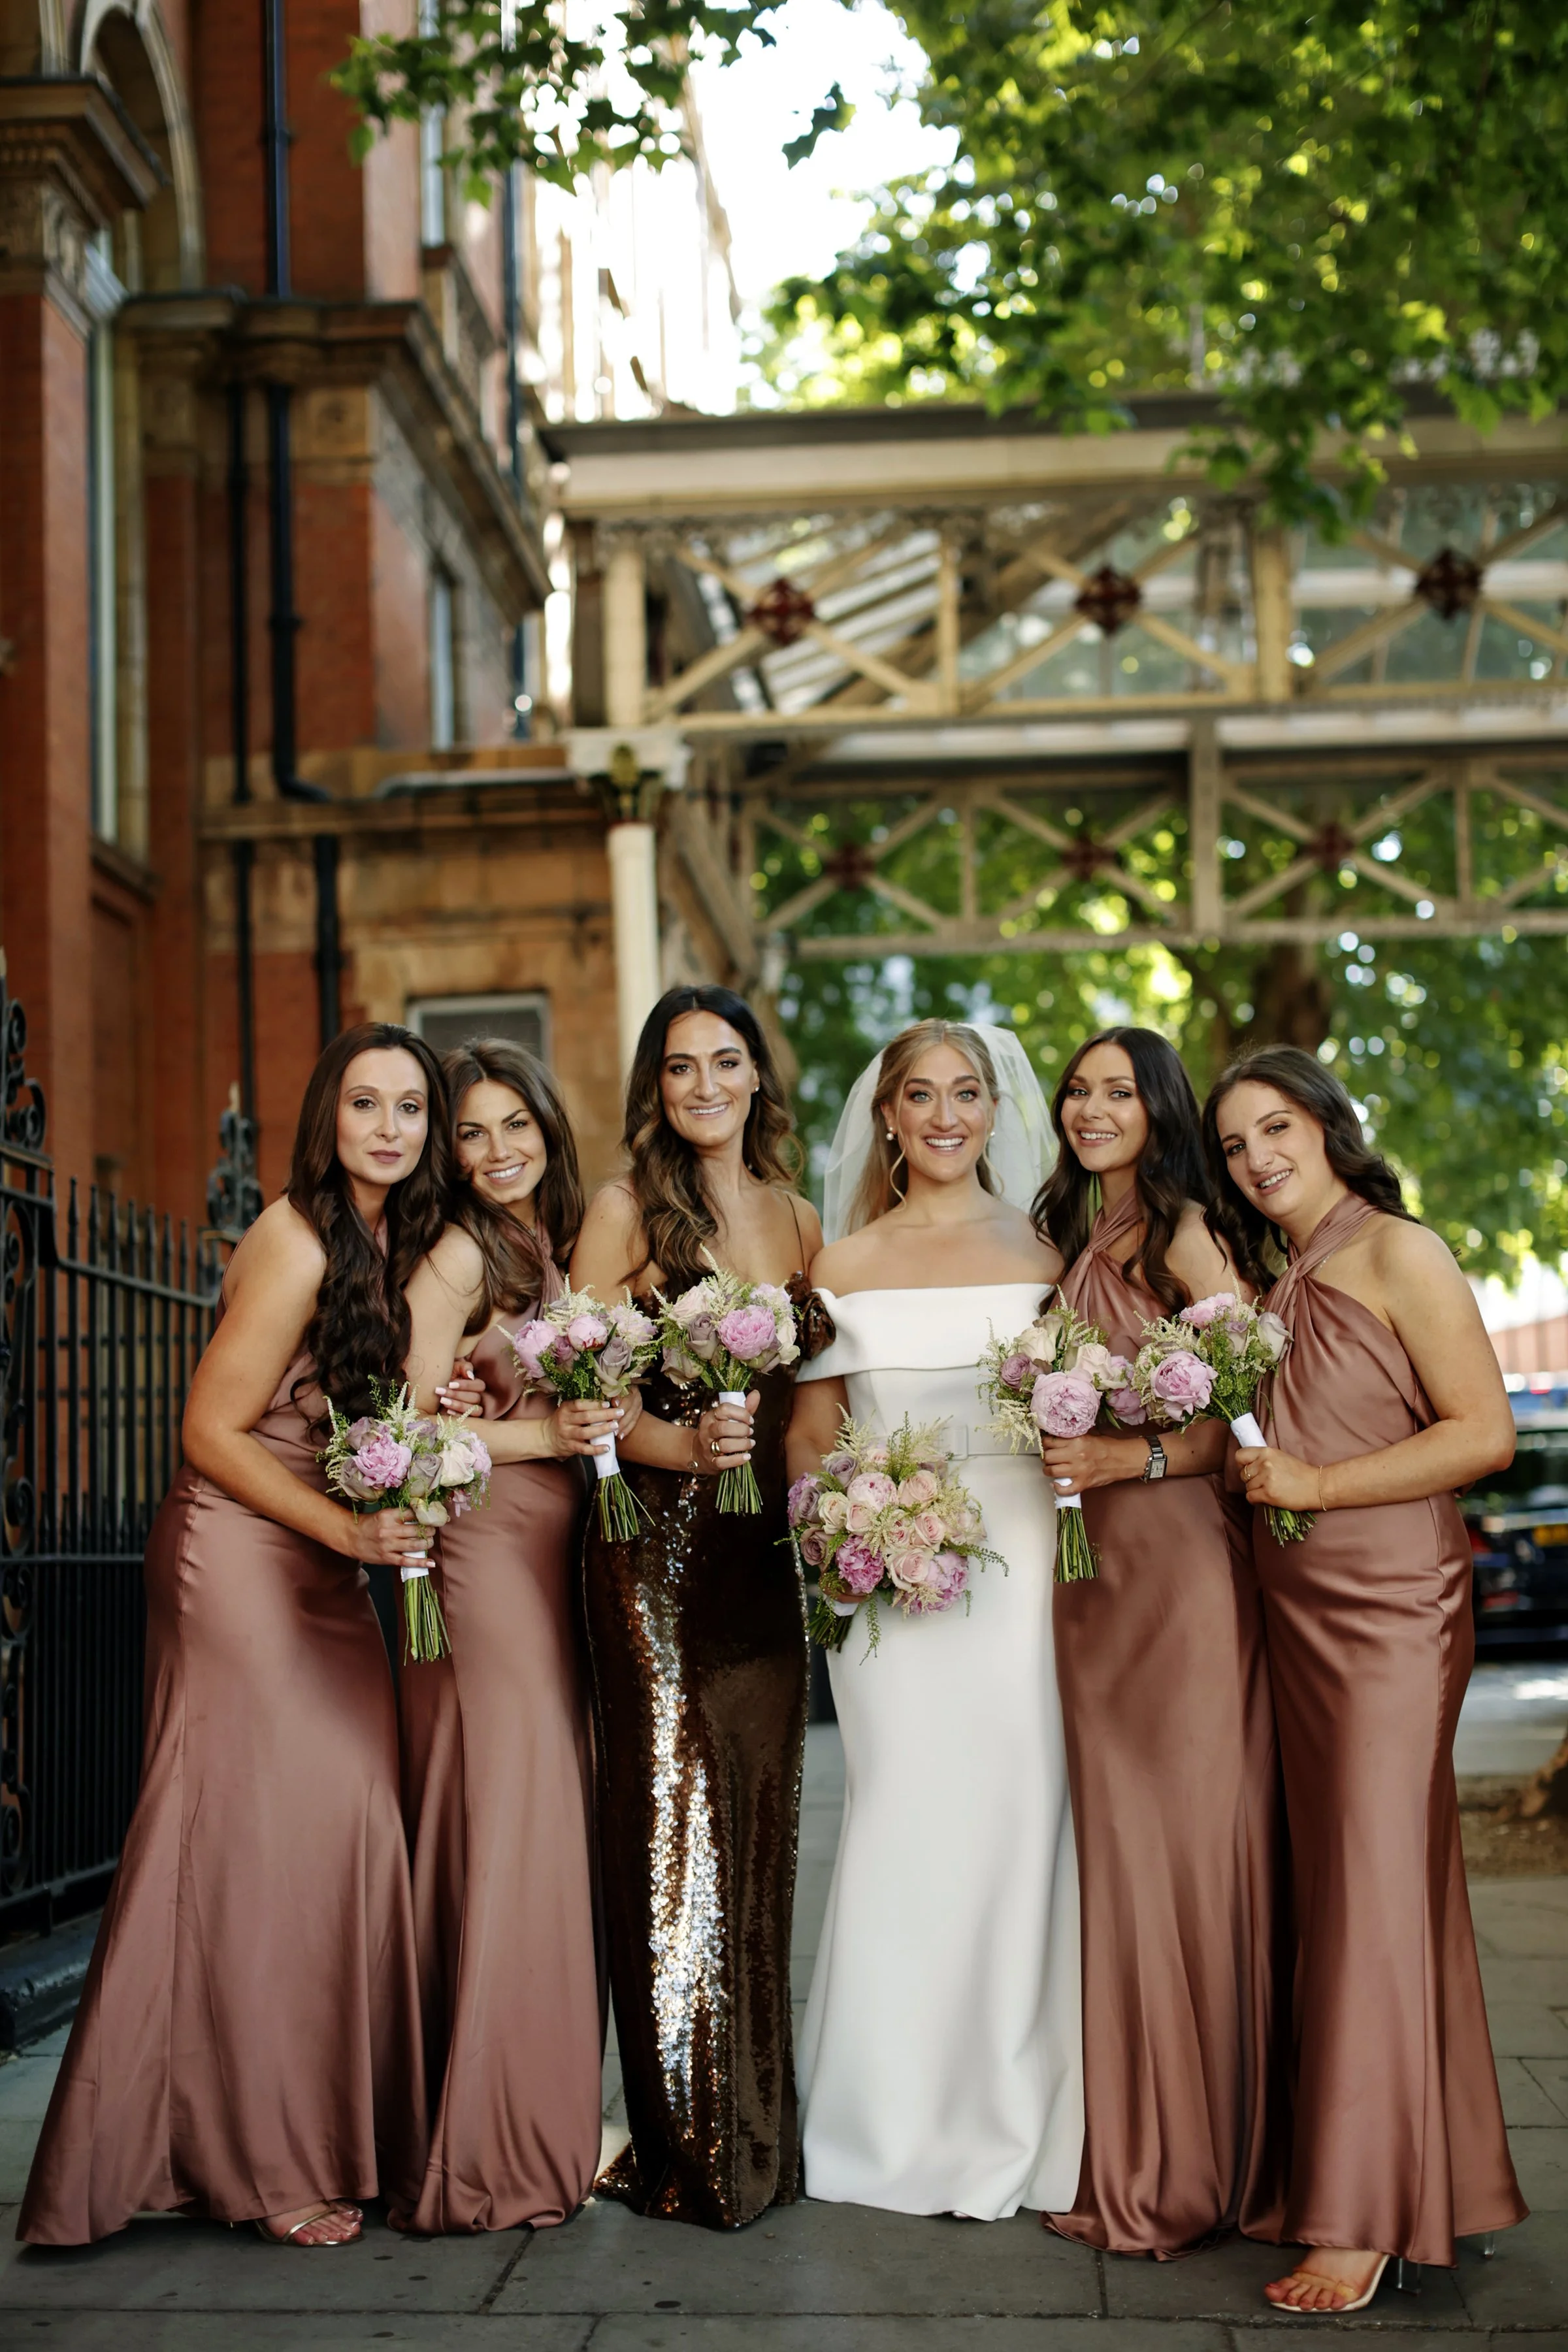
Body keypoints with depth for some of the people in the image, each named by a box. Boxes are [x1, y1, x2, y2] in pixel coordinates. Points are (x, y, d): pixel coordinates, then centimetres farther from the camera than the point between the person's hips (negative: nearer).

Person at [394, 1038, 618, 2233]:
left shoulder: (559, 1248, 16)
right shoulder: (460, 1255, -7)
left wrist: (601, 1426, 2)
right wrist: (543, 1436, -17)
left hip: (556, 1563, 8)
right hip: (480, 1562, -8)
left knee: (555, 1840, 8)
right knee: (498, 1839, -7)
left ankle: (546, 2127, 16)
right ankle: (485, 2156, -1)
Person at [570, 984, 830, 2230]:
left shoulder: (799, 1220, 14)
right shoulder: (627, 1208, -1)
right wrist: (684, 1445, -20)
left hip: (763, 1554, 5)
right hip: (656, 1545, -5)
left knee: (760, 1826, 7)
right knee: (674, 1827, -4)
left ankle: (759, 2132, 17)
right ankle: (687, 2148, 5)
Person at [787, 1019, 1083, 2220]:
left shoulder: (1046, 1251, 9)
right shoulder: (846, 1264, 10)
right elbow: (810, 1434, 9)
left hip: (1022, 1564, 0)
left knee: (1020, 1816, -2)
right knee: (906, 1821, -3)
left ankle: (1011, 2125, 11)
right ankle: (898, 2118, 11)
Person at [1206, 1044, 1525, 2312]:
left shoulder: (1398, 1256, -7)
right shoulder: (1272, 1284, 15)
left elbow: (1484, 1432, -13)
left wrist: (1315, 1485, -15)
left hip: (1392, 1613, -8)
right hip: (1298, 1618, 8)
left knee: (1375, 1892, -6)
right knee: (1336, 1888, 8)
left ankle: (1361, 2219, -1)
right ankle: (1438, 2179, 18)